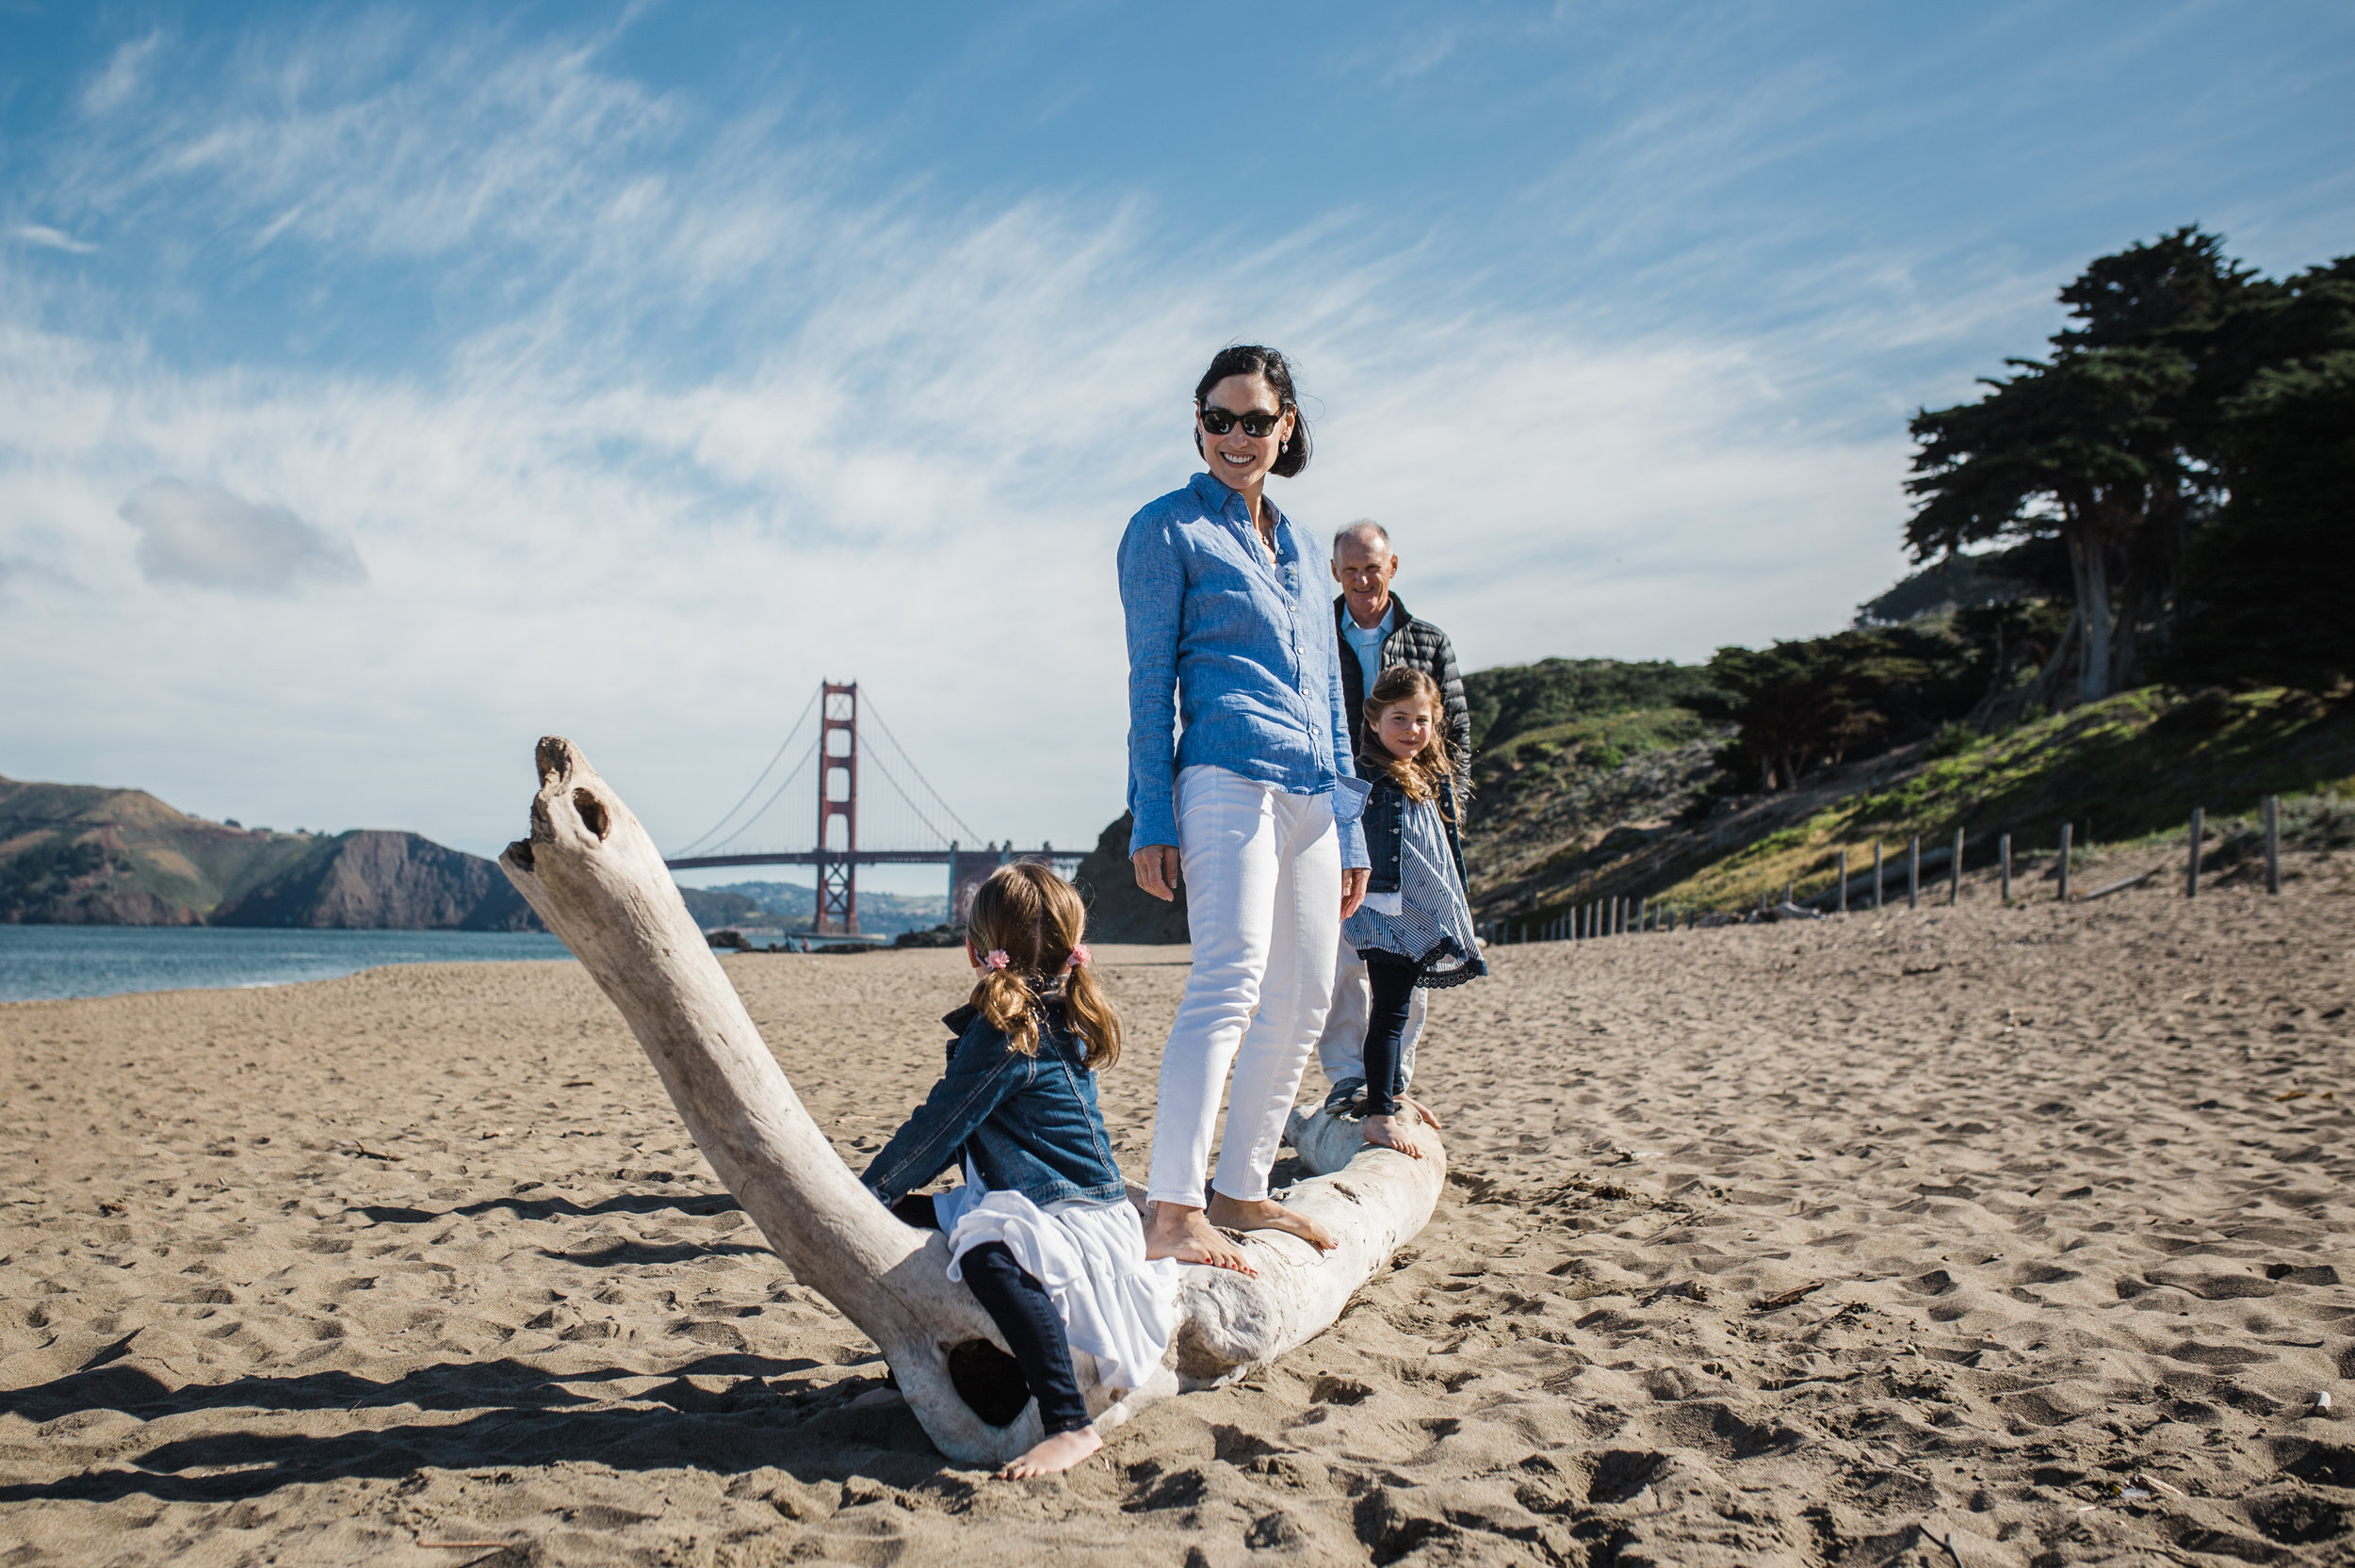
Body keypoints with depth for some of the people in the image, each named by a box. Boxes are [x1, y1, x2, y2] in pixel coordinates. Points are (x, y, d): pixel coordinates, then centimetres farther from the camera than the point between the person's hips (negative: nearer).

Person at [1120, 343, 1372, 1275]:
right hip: (1228, 779, -7)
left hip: (1312, 795, 8)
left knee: (1303, 1004, 7)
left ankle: (1241, 1190, 18)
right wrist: (1151, 820, -9)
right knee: (1229, 984, -21)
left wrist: (1350, 831, 20)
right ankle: (1173, 1213, -24)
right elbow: (1150, 683, -2)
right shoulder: (1167, 529, 5)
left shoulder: (1297, 544, 23)